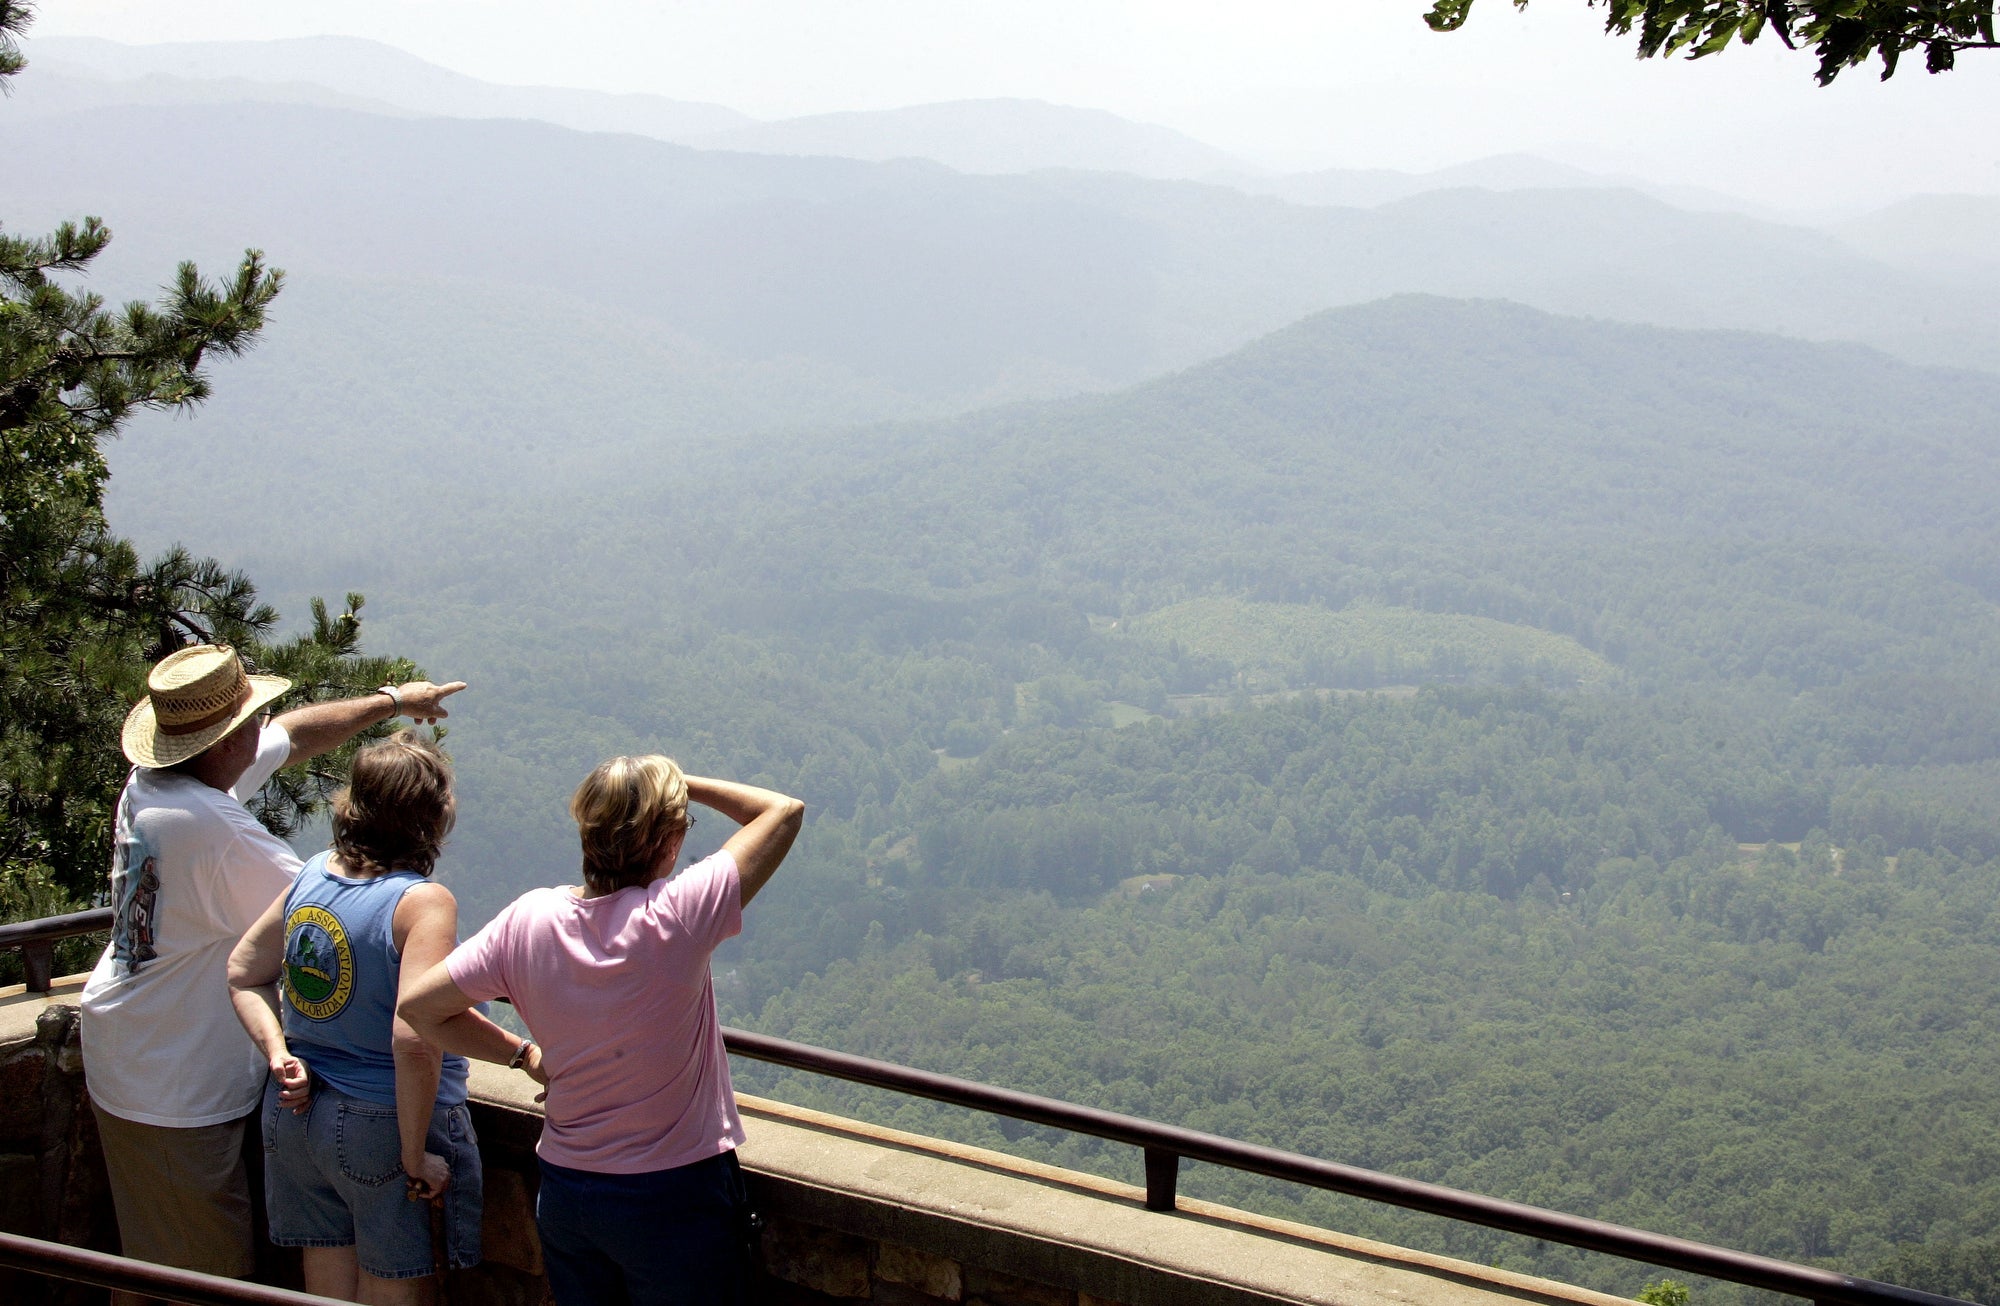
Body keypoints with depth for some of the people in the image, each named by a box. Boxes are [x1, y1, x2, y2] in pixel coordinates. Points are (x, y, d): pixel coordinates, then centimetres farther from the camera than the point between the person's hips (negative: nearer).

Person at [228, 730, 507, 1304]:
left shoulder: (312, 875, 1)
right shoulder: (423, 902, -20)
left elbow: (243, 975, 12)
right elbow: (413, 1041, -27)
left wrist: (279, 1057, 3)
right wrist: (415, 1157, -19)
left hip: (296, 1115, 6)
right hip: (383, 1127, -6)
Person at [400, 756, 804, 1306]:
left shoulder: (528, 920, -11)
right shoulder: (677, 916, -23)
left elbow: (418, 1006, -2)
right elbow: (784, 810, -14)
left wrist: (522, 1053, 6)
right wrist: (686, 785, -4)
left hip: (565, 1194, 4)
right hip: (676, 1200, -4)